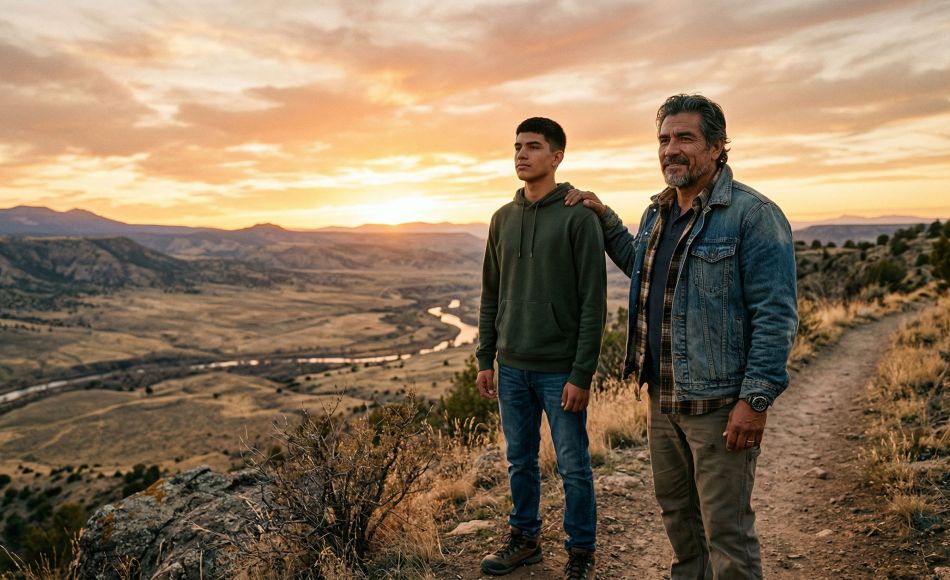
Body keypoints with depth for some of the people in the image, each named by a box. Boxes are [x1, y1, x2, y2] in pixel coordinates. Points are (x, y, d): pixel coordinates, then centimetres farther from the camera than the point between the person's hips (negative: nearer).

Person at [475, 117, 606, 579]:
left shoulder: (578, 217, -9)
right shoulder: (503, 219, 9)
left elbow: (593, 302, -12)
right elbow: (491, 296, 12)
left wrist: (582, 373, -15)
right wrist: (485, 359, 8)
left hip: (560, 370, -5)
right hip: (512, 368, 5)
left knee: (573, 467, 7)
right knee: (520, 461, 16)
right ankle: (524, 537, 35)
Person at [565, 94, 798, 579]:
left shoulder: (752, 214, -13)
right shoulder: (657, 213, 11)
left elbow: (775, 314, -17)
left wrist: (756, 399, -21)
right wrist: (603, 218, 22)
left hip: (719, 403, -7)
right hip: (661, 397, 8)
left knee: (726, 529, 4)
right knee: (676, 512, 21)